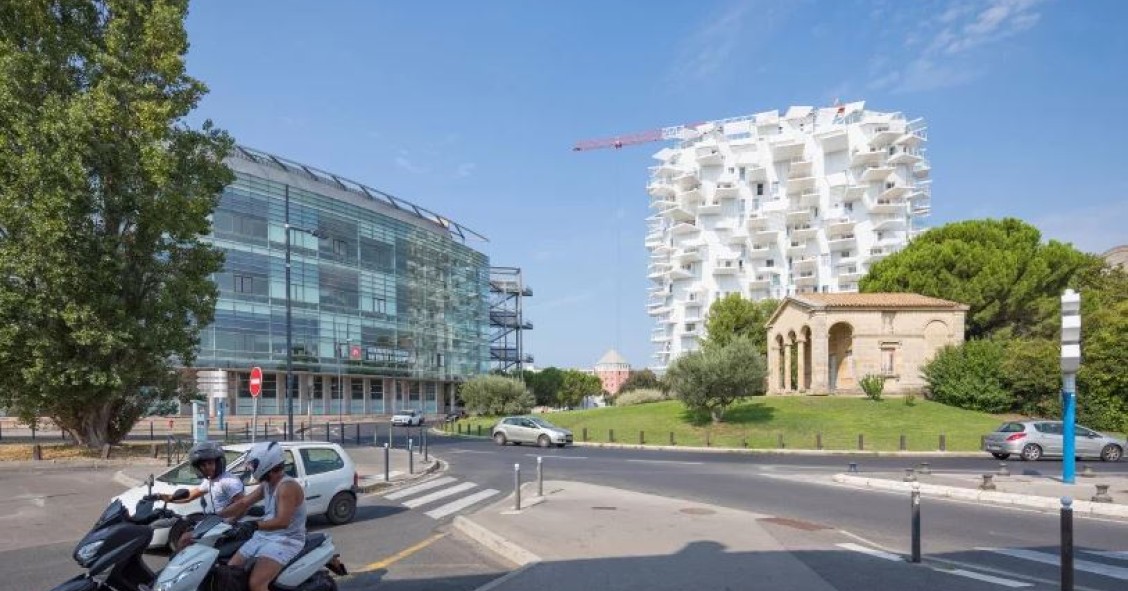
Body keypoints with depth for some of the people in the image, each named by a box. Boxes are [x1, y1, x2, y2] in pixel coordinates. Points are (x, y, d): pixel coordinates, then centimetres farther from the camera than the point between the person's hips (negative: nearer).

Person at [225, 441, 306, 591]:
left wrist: (254, 526, -39)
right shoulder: (267, 485, 11)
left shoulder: (288, 486, -20)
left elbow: (282, 521, -30)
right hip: (264, 536, 10)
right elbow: (243, 503, 16)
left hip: (286, 541, -10)